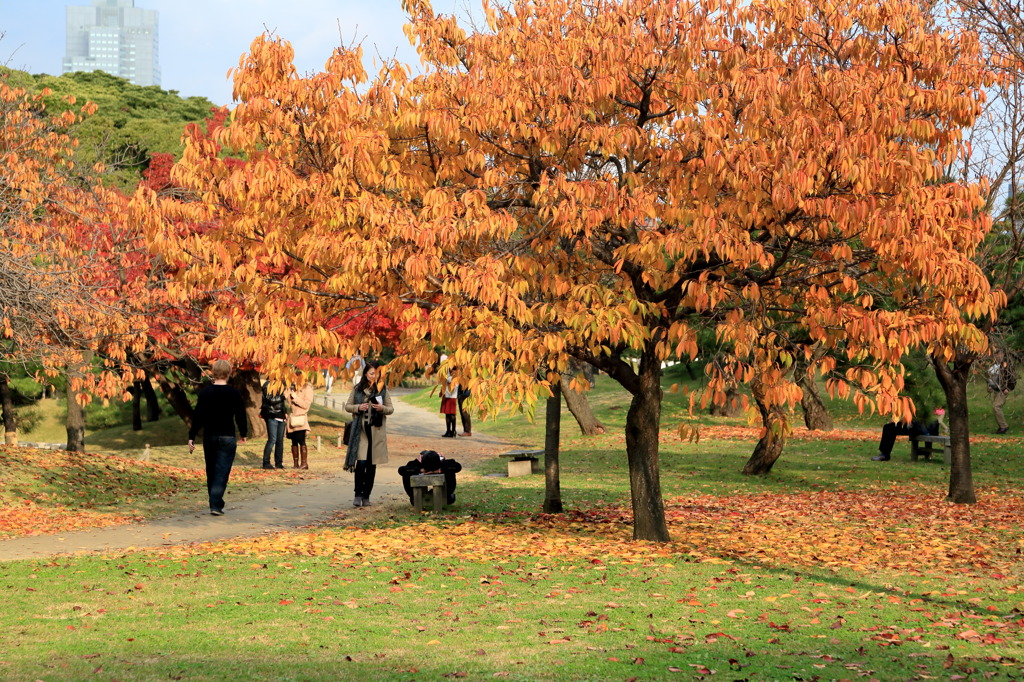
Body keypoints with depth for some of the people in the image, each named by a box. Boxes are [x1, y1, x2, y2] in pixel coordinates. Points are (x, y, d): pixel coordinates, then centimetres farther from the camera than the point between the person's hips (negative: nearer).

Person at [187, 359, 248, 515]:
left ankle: (214, 503, 21)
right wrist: (243, 434, 16)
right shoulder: (234, 393, -7)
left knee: (211, 472, 15)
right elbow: (241, 415, 0)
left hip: (209, 437, 2)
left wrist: (191, 437, 0)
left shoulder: (205, 392, -2)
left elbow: (198, 416, -4)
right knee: (222, 472, -3)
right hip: (227, 438, -2)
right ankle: (216, 505, -14)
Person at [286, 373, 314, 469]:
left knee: (301, 441, -11)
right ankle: (296, 463, 9)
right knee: (294, 442, 6)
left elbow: (306, 404, -10)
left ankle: (304, 463, -8)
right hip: (292, 417, 6)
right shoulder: (293, 387, 17)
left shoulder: (307, 388, -2)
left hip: (301, 418, -6)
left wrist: (295, 397, -13)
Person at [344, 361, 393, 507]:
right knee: (361, 462, -13)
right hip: (360, 429, -1)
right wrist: (358, 407, -10)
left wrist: (382, 408, -13)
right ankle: (358, 494, -4)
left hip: (377, 430, 1)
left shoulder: (383, 389, 6)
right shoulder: (357, 389, 5)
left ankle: (366, 496, 13)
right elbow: (347, 406, 9)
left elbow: (391, 409, 8)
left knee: (372, 464, 5)